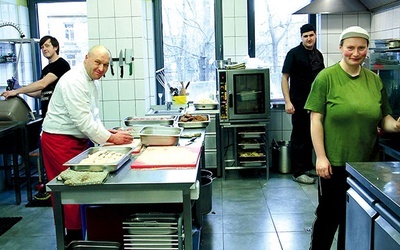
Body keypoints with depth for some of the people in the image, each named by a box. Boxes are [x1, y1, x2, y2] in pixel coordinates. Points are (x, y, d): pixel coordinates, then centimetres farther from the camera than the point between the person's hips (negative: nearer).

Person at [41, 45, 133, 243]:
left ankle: (80, 231, 23)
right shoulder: (74, 81, -22)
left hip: (78, 139, 9)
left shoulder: (92, 80, 10)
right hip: (60, 141, -9)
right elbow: (82, 120, -25)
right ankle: (73, 236, 6)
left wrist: (106, 132, 2)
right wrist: (111, 138, -21)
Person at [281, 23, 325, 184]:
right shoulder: (294, 54, -8)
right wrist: (287, 102, -18)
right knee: (299, 137, -1)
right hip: (299, 103, -7)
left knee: (311, 135, 15)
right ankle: (298, 173, 6)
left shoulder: (318, 55, 11)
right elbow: (285, 78, -11)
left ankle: (308, 166, 30)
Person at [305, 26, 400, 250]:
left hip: (366, 164, 4)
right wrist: (321, 157, -13)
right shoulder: (326, 77, -7)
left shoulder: (374, 80, 6)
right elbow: (316, 119, -9)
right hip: (334, 163, -4)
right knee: (328, 215, 7)